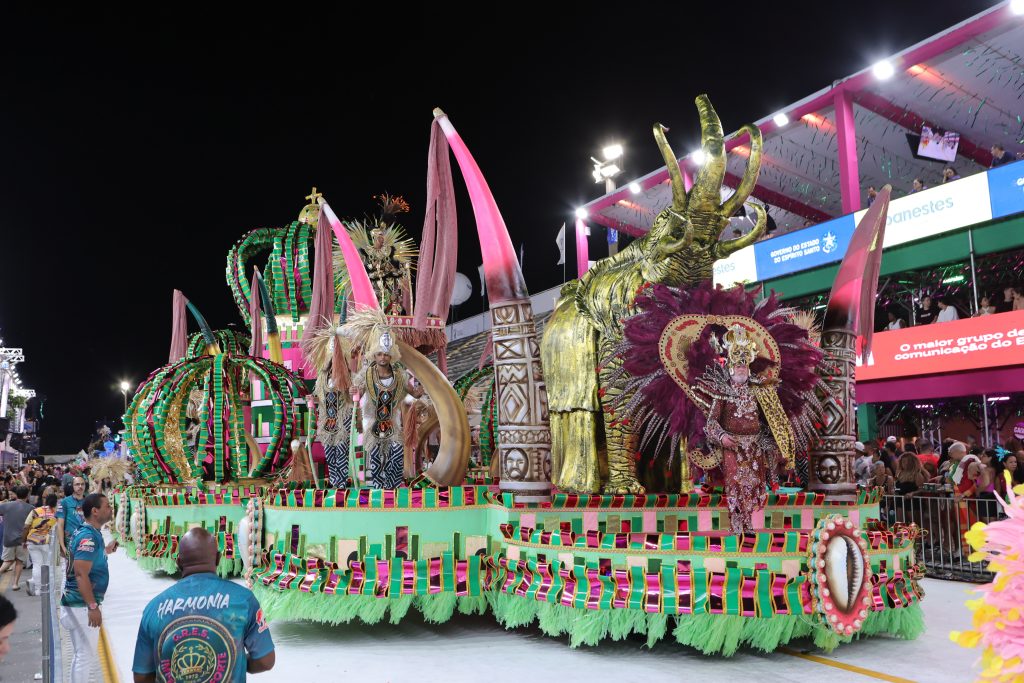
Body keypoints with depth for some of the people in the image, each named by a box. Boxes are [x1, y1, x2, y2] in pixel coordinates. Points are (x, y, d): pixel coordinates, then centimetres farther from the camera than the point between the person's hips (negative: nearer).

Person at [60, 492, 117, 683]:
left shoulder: (88, 533, 11)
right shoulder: (89, 537, -20)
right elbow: (81, 574, -26)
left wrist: (105, 551, 27)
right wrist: (93, 606, -27)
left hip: (80, 604, 10)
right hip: (82, 606, -10)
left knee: (84, 655, 20)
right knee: (86, 657, -2)